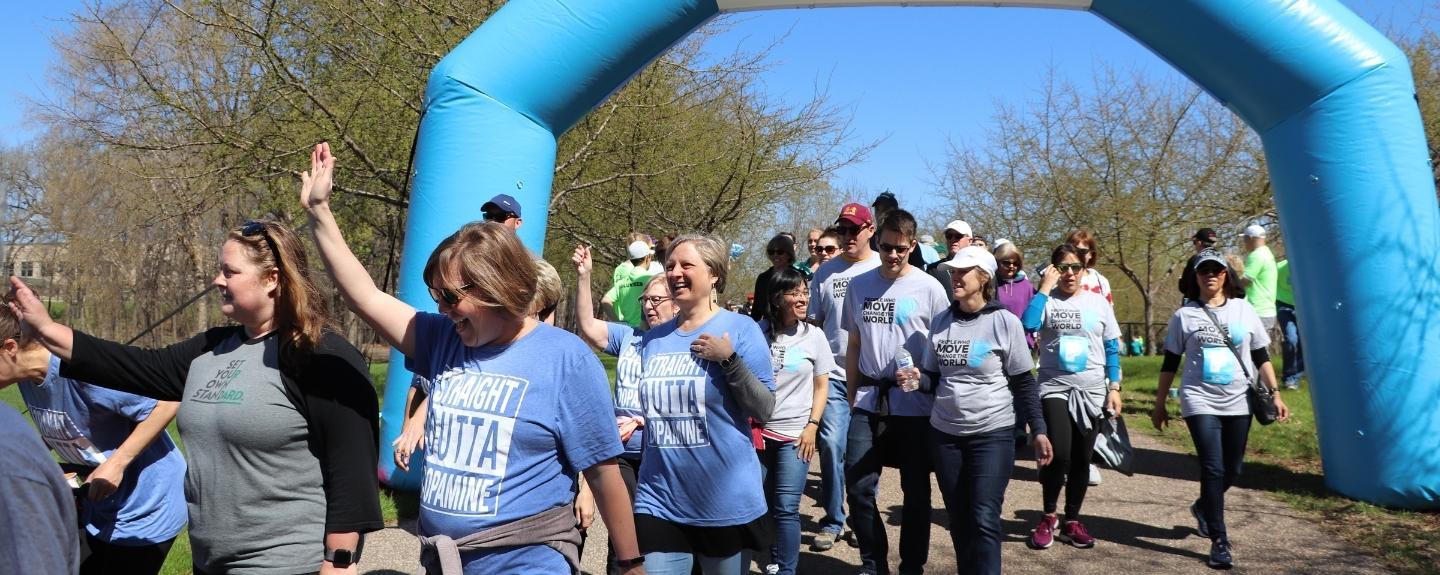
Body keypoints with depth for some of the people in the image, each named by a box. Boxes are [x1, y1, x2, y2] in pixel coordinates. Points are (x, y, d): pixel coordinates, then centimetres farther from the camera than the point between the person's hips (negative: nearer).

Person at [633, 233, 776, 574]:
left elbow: (764, 410, -10)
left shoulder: (740, 328, -6)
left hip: (726, 505, -3)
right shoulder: (653, 339, 8)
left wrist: (729, 359, -20)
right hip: (659, 502, 3)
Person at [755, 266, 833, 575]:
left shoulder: (814, 335, 1)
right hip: (758, 430, 1)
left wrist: (812, 426, -3)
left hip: (794, 434, 0)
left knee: (786, 509, -4)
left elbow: (822, 386, 5)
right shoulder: (758, 331, -2)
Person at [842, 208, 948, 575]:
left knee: (916, 490, 8)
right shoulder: (859, 285, 6)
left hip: (914, 403, -3)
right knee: (859, 487, 2)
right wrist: (851, 395, 11)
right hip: (869, 400, 3)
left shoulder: (929, 288, -4)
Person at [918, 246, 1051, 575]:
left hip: (992, 435, -4)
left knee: (984, 520, -9)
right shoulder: (940, 322, 3)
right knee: (958, 520, 12)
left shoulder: (1005, 323, -9)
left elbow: (1023, 383, -4)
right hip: (944, 434, 5)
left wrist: (1038, 431, -8)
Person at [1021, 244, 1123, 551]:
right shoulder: (1047, 301, 0)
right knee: (1059, 455, -15)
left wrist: (1114, 388, 3)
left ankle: (1072, 521, 24)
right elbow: (1028, 325, -22)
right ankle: (1048, 517, 8)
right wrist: (1045, 287, -15)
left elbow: (1111, 349, 9)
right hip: (1054, 388, -2)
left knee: (1081, 459, 7)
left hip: (1092, 392, 3)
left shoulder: (1098, 302, 6)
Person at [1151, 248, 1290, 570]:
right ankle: (1219, 541, -3)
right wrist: (1159, 405, 5)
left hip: (1238, 403, 3)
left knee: (1232, 471, 10)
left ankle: (1203, 507, 40)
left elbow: (1261, 357, 9)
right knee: (1213, 469, -10)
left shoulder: (1244, 310, 5)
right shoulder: (1184, 315, 1)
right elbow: (1170, 364, 5)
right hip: (1200, 403, -2)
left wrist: (1274, 394, 1)